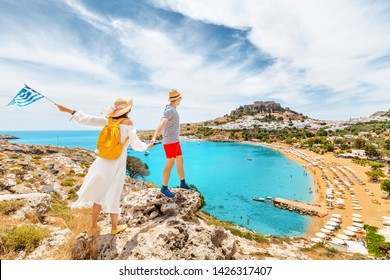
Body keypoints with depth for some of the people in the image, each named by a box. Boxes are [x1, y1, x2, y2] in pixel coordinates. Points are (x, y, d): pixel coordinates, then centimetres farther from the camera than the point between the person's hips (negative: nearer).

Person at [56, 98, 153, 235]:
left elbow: (86, 119, 2)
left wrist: (70, 111, 15)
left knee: (99, 193, 18)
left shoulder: (108, 120, 0)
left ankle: (94, 226, 31)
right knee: (112, 196, 9)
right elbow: (136, 145, -12)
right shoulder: (128, 123, -11)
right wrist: (147, 146, 7)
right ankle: (114, 227, 29)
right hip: (117, 164, -4)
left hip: (103, 161, 4)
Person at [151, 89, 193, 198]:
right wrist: (154, 138, -47)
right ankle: (164, 188, 11)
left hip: (175, 140, 10)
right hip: (170, 141, -10)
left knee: (180, 161, 14)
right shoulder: (170, 110, -18)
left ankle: (183, 183, 27)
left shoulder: (171, 109, 15)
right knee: (170, 164, -3)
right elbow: (161, 124, -33)